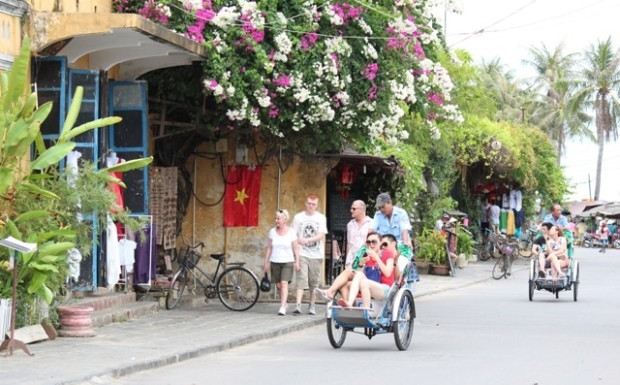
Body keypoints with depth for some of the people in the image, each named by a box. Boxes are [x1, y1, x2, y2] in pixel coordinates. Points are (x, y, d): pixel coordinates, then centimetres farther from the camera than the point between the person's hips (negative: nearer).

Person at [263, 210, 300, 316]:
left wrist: (297, 262, -9)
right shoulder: (272, 231, 6)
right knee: (278, 285, 6)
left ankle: (282, 308, -20)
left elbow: (296, 249, -1)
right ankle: (284, 303, 25)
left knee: (284, 283, -15)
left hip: (287, 262, -3)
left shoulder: (291, 232, -2)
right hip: (275, 262, 3)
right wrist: (266, 262, 8)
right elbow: (269, 248, 10)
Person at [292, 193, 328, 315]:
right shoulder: (298, 217, 6)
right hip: (302, 254, -1)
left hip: (316, 255, 1)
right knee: (301, 279, -13)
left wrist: (307, 240, -21)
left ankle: (312, 305, 18)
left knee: (314, 281, 6)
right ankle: (298, 305, -20)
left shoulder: (321, 218, 4)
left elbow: (321, 235, -8)